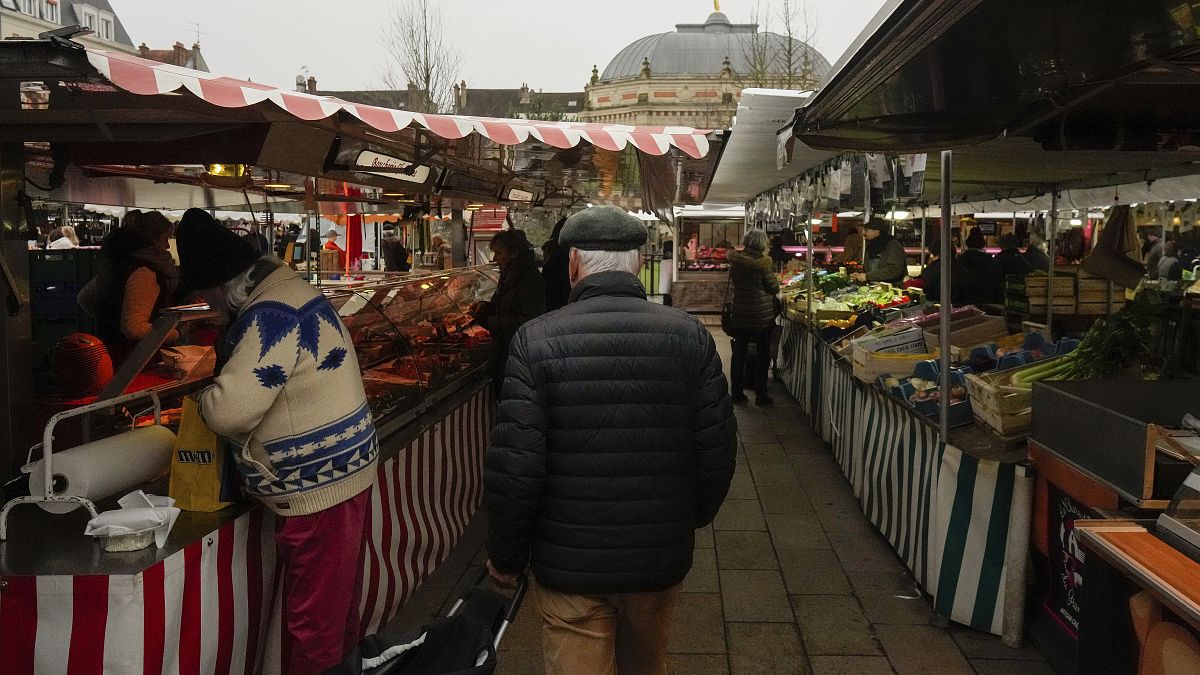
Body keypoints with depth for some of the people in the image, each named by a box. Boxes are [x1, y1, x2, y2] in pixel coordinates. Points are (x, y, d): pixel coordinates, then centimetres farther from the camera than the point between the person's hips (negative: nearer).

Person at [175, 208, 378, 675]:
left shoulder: (273, 314, -24)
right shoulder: (285, 290, 10)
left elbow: (227, 409, -26)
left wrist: (203, 399, -6)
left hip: (318, 484, -10)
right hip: (338, 471, 10)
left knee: (312, 616, 3)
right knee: (335, 595, 24)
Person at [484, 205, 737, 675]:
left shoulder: (536, 341, -16)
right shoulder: (691, 336, -7)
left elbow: (513, 468, -15)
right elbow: (718, 448, -2)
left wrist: (505, 557, 1)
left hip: (569, 564, -3)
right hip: (662, 559, 3)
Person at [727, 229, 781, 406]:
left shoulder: (735, 260, 0)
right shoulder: (762, 262, -15)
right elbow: (774, 288, -7)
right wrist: (772, 272, 8)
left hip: (740, 313, 4)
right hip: (761, 314, -4)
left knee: (739, 353, 12)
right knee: (762, 355, 7)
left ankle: (736, 393, 16)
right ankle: (761, 395, 11)